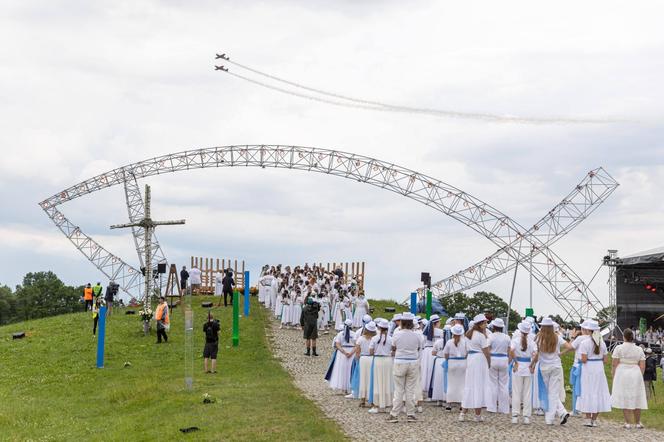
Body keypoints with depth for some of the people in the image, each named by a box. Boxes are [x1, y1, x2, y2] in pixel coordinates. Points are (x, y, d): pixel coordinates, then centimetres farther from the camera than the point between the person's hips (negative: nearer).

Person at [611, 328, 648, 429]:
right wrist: (639, 376, 13)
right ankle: (638, 422, 17)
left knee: (624, 399, 1)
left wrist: (613, 376, 4)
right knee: (636, 398, 12)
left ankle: (628, 423, 0)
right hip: (636, 375, 3)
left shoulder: (619, 348, -6)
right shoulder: (639, 349, 3)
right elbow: (642, 366, 2)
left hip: (622, 375, -3)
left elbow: (614, 364, -7)